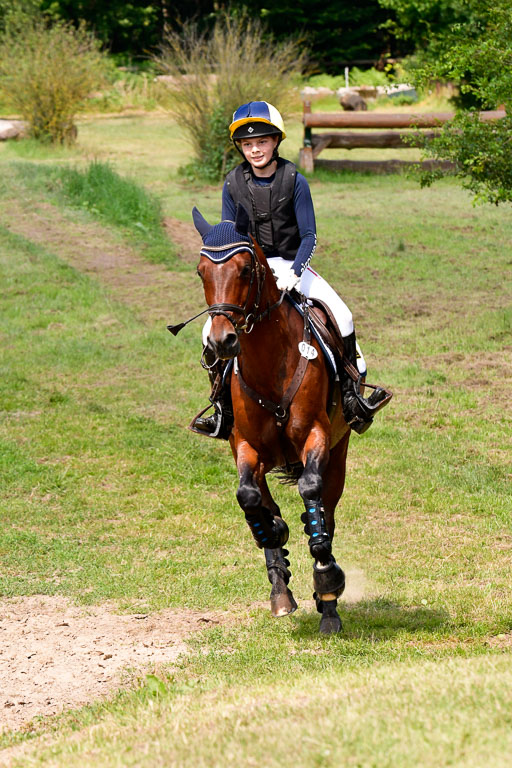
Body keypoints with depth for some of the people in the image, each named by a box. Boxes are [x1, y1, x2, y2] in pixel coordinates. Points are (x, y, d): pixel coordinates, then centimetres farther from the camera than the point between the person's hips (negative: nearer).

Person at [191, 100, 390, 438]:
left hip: (292, 265, -1)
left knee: (342, 316, -21)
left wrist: (293, 273, -23)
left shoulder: (294, 180, -8)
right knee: (212, 331, -18)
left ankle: (351, 392, -7)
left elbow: (309, 236, -7)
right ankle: (223, 406, -2)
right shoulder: (234, 184, -3)